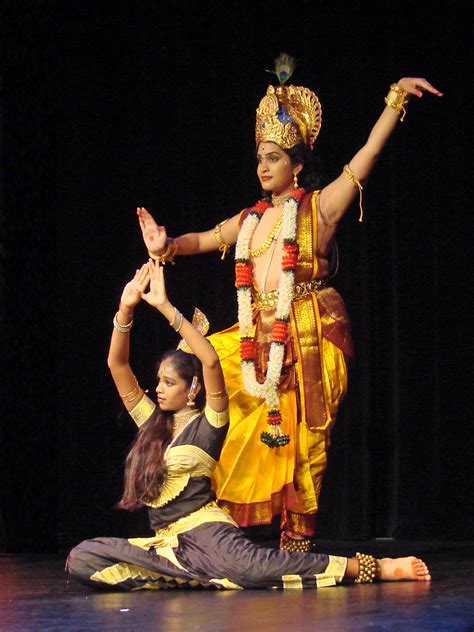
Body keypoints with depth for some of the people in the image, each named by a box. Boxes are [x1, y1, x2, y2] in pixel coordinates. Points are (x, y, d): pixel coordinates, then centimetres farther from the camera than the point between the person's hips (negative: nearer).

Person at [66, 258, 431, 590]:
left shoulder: (207, 424, 1)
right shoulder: (151, 421, 18)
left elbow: (211, 362, -15)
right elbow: (117, 364, 14)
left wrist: (166, 308, -16)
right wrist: (126, 308, 0)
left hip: (205, 530, -6)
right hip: (165, 540, 6)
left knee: (250, 566, -39)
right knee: (80, 559, -18)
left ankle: (378, 569, -32)